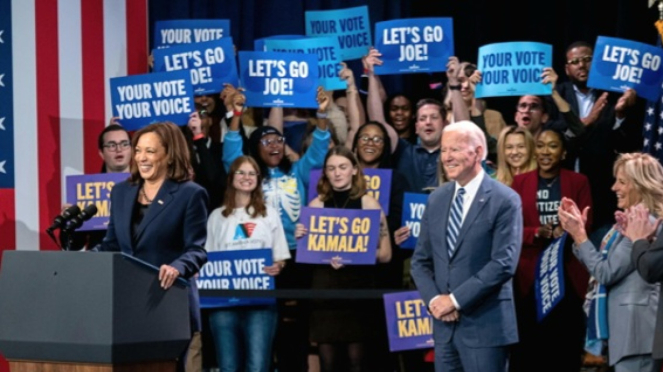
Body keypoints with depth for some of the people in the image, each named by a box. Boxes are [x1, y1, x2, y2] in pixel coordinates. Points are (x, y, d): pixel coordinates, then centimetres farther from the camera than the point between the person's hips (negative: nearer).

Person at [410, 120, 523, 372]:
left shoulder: (505, 201, -6)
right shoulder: (437, 199, 13)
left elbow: (504, 264, -14)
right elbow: (421, 261, 14)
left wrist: (456, 299, -15)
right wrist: (433, 299, -4)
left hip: (485, 325, -6)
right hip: (444, 325, 6)